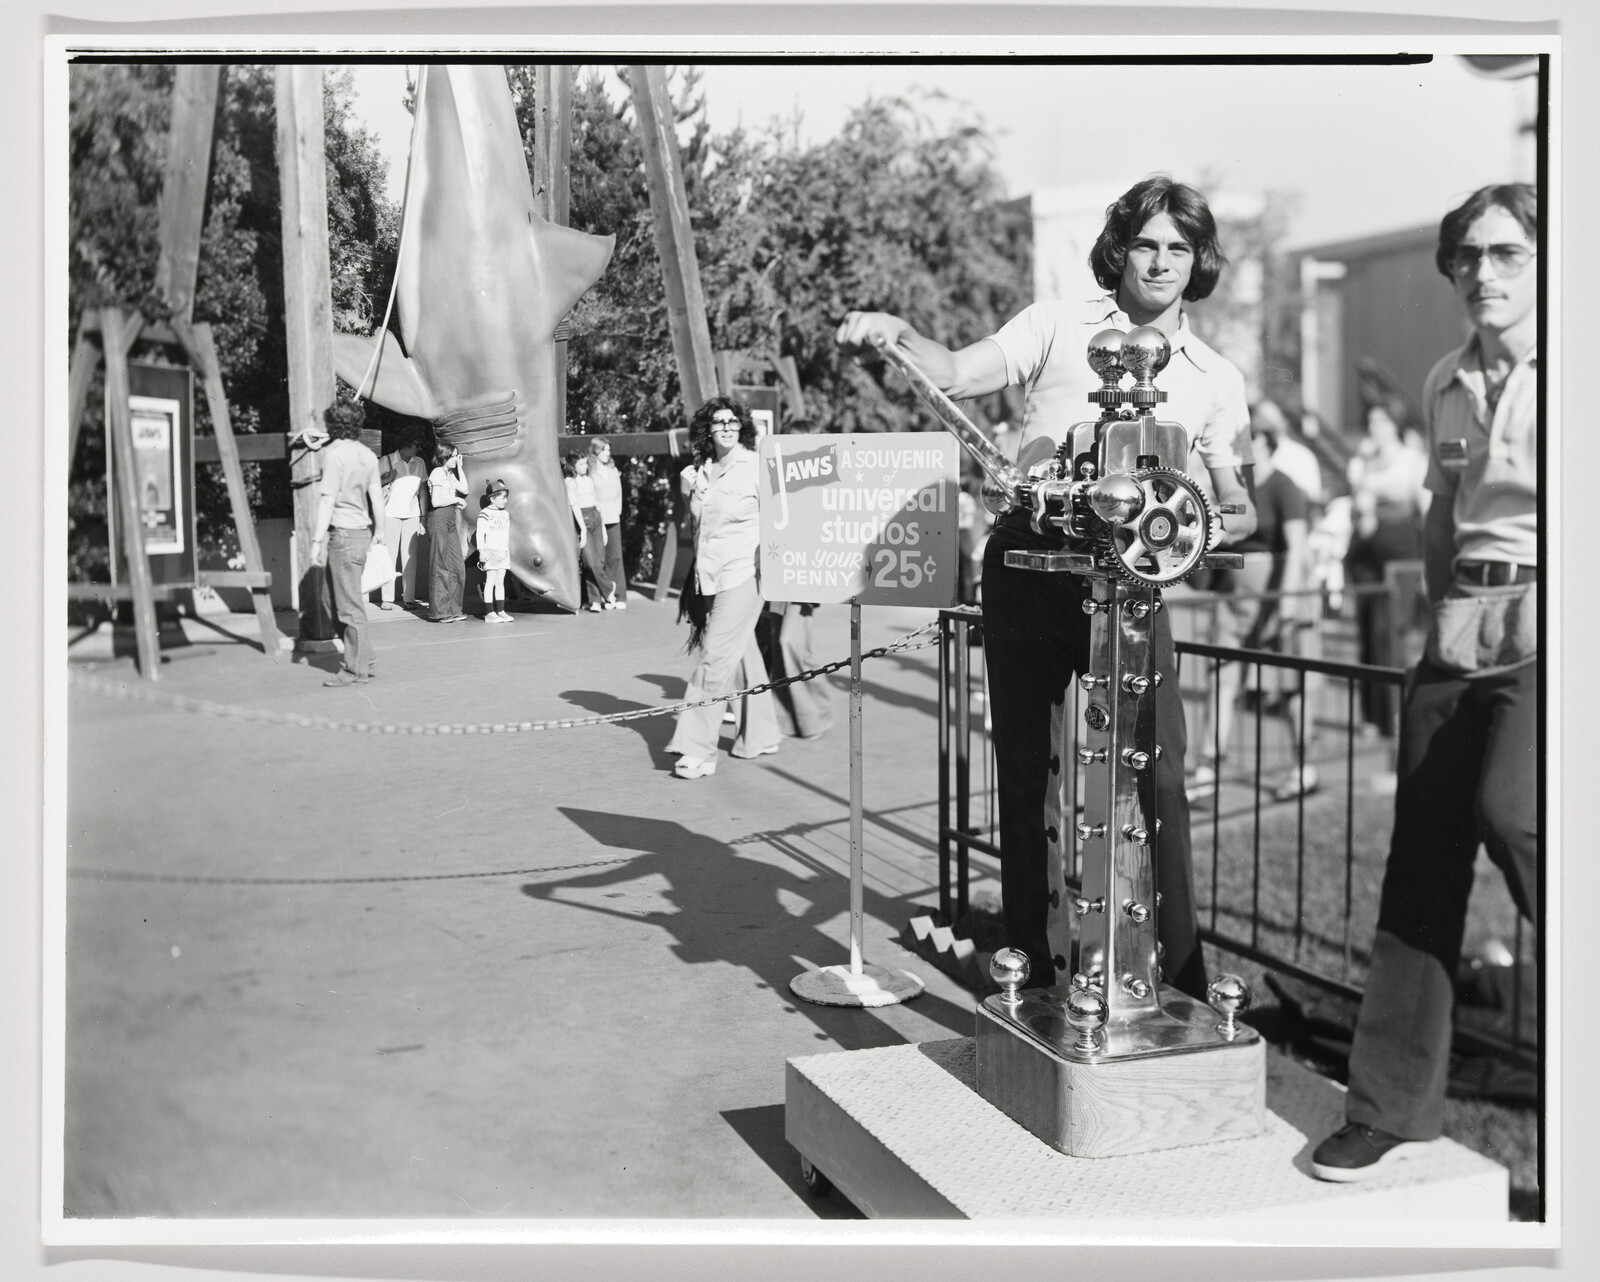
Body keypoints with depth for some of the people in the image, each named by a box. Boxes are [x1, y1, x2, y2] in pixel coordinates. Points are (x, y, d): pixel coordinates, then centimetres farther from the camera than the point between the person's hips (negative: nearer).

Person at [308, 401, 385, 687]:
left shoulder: (335, 453, -11)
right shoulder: (367, 454, 9)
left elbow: (328, 500, -15)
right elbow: (377, 496, 12)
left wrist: (317, 540, -14)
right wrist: (379, 531, 23)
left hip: (343, 533, -8)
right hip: (362, 532, 8)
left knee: (349, 606, -4)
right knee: (351, 601, 17)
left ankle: (356, 670, 0)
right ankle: (361, 660, 21)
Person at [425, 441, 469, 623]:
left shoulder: (449, 473, 18)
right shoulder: (438, 472, -11)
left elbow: (464, 488, 12)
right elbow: (436, 501, -17)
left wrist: (460, 466, 12)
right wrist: (456, 499, -7)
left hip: (451, 520, 9)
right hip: (439, 519, -9)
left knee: (457, 566, 7)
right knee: (440, 567, -5)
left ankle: (452, 609, 12)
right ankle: (438, 611, -1)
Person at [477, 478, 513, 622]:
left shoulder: (505, 514, 15)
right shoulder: (485, 514, -9)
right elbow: (480, 533, -12)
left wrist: (508, 551, 20)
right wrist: (481, 551, -17)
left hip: (503, 552, 7)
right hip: (490, 551, -7)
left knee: (500, 582, 9)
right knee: (490, 581, -6)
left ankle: (501, 611, 11)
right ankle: (489, 613, -5)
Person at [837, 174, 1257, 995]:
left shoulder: (1217, 381, 13)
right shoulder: (1058, 325, 7)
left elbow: (1235, 507, 13)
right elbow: (957, 375, -4)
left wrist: (1232, 519, -10)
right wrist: (897, 333, -22)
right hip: (1030, 559, 0)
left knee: (1158, 773, -7)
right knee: (1023, 767, 5)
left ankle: (1179, 973, 6)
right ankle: (1030, 965, 18)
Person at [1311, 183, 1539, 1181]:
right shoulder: (1446, 383, 15)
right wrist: (1447, 611, 15)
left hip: (1540, 625, -5)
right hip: (1456, 631, 5)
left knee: (1510, 809, -26)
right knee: (1422, 854, 1)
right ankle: (1394, 1108, 7)